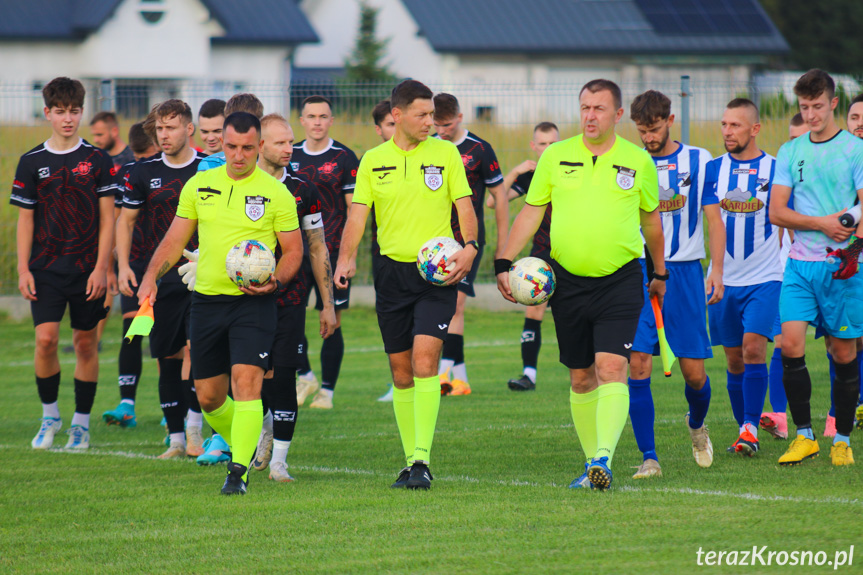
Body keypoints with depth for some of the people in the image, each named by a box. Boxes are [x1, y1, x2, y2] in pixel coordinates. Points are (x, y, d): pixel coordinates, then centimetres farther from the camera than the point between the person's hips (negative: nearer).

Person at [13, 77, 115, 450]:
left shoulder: (97, 161, 1)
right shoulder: (32, 163, 3)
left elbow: (107, 219, 1)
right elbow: (25, 219, 6)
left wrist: (101, 268, -7)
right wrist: (23, 270, -1)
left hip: (88, 269, 0)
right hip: (46, 268, 0)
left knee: (86, 343, 4)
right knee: (46, 339, -12)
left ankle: (81, 423, 14)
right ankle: (49, 415, 6)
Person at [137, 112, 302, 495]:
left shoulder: (275, 193, -2)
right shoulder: (198, 186, 7)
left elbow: (293, 251, 2)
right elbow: (175, 240, 13)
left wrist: (274, 281, -17)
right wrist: (151, 276, -1)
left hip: (253, 302, -4)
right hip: (206, 301, 4)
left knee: (245, 381, -18)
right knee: (208, 395, 8)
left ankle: (239, 471, -18)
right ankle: (242, 445, 34)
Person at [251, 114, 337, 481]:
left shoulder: (302, 191, 7)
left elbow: (317, 250, 12)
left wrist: (328, 304, 10)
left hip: (290, 297, 0)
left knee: (283, 376, -7)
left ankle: (278, 461, -1)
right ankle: (266, 430, 32)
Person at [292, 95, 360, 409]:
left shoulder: (344, 158, -2)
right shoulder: (290, 157, 9)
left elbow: (354, 210, -3)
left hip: (332, 251, -3)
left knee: (332, 322, -1)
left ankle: (327, 389, 8)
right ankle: (305, 376, 13)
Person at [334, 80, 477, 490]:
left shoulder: (445, 153, 2)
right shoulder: (373, 160, 6)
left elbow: (465, 207, 1)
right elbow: (358, 214, 3)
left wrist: (469, 247, -17)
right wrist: (346, 259, -13)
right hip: (392, 272, 3)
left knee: (425, 360, -17)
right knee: (401, 371, 6)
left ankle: (423, 459, -17)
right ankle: (411, 460, 17)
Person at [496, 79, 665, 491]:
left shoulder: (638, 162, 2)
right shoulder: (556, 157, 4)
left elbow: (651, 220, 16)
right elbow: (531, 212, 8)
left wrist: (660, 275, 25)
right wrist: (505, 263, -1)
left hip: (620, 280, -2)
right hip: (568, 282, 2)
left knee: (611, 368, -17)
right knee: (580, 378, 8)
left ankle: (604, 457, -24)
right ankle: (591, 462, 18)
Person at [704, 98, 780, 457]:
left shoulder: (775, 170, -1)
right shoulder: (713, 169, 5)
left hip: (764, 278, -3)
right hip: (724, 279, 3)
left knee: (753, 347, -18)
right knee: (734, 360, 7)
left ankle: (750, 428, -15)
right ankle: (744, 432, 18)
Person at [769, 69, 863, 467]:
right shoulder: (791, 152, 10)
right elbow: (777, 213, 6)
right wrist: (822, 223, -9)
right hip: (800, 263, 2)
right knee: (791, 344, -12)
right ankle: (804, 436, -1)